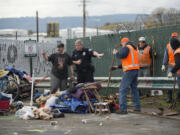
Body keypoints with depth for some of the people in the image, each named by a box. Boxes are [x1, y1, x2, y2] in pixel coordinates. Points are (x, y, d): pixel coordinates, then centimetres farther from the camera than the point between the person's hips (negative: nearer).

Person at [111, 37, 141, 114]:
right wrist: (118, 67, 25)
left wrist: (116, 53, 1)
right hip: (135, 70, 10)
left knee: (123, 89, -9)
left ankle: (123, 109, -15)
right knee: (134, 89, 17)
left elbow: (121, 55, -20)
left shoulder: (127, 47, -4)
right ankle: (137, 107, 19)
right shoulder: (134, 49, 25)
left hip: (129, 71, -9)